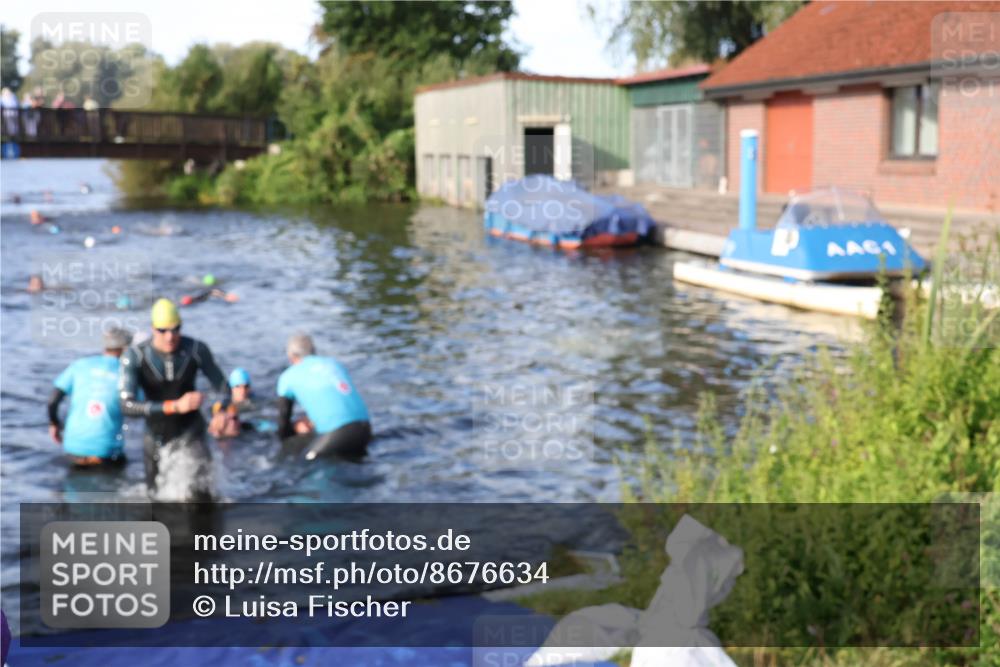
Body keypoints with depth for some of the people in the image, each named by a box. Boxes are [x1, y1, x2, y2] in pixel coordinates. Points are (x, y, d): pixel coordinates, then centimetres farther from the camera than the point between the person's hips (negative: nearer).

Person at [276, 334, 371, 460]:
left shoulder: (288, 377, 13)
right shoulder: (333, 362, 24)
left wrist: (295, 428, 42)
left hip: (336, 434, -5)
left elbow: (283, 431, 20)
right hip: (364, 428, 5)